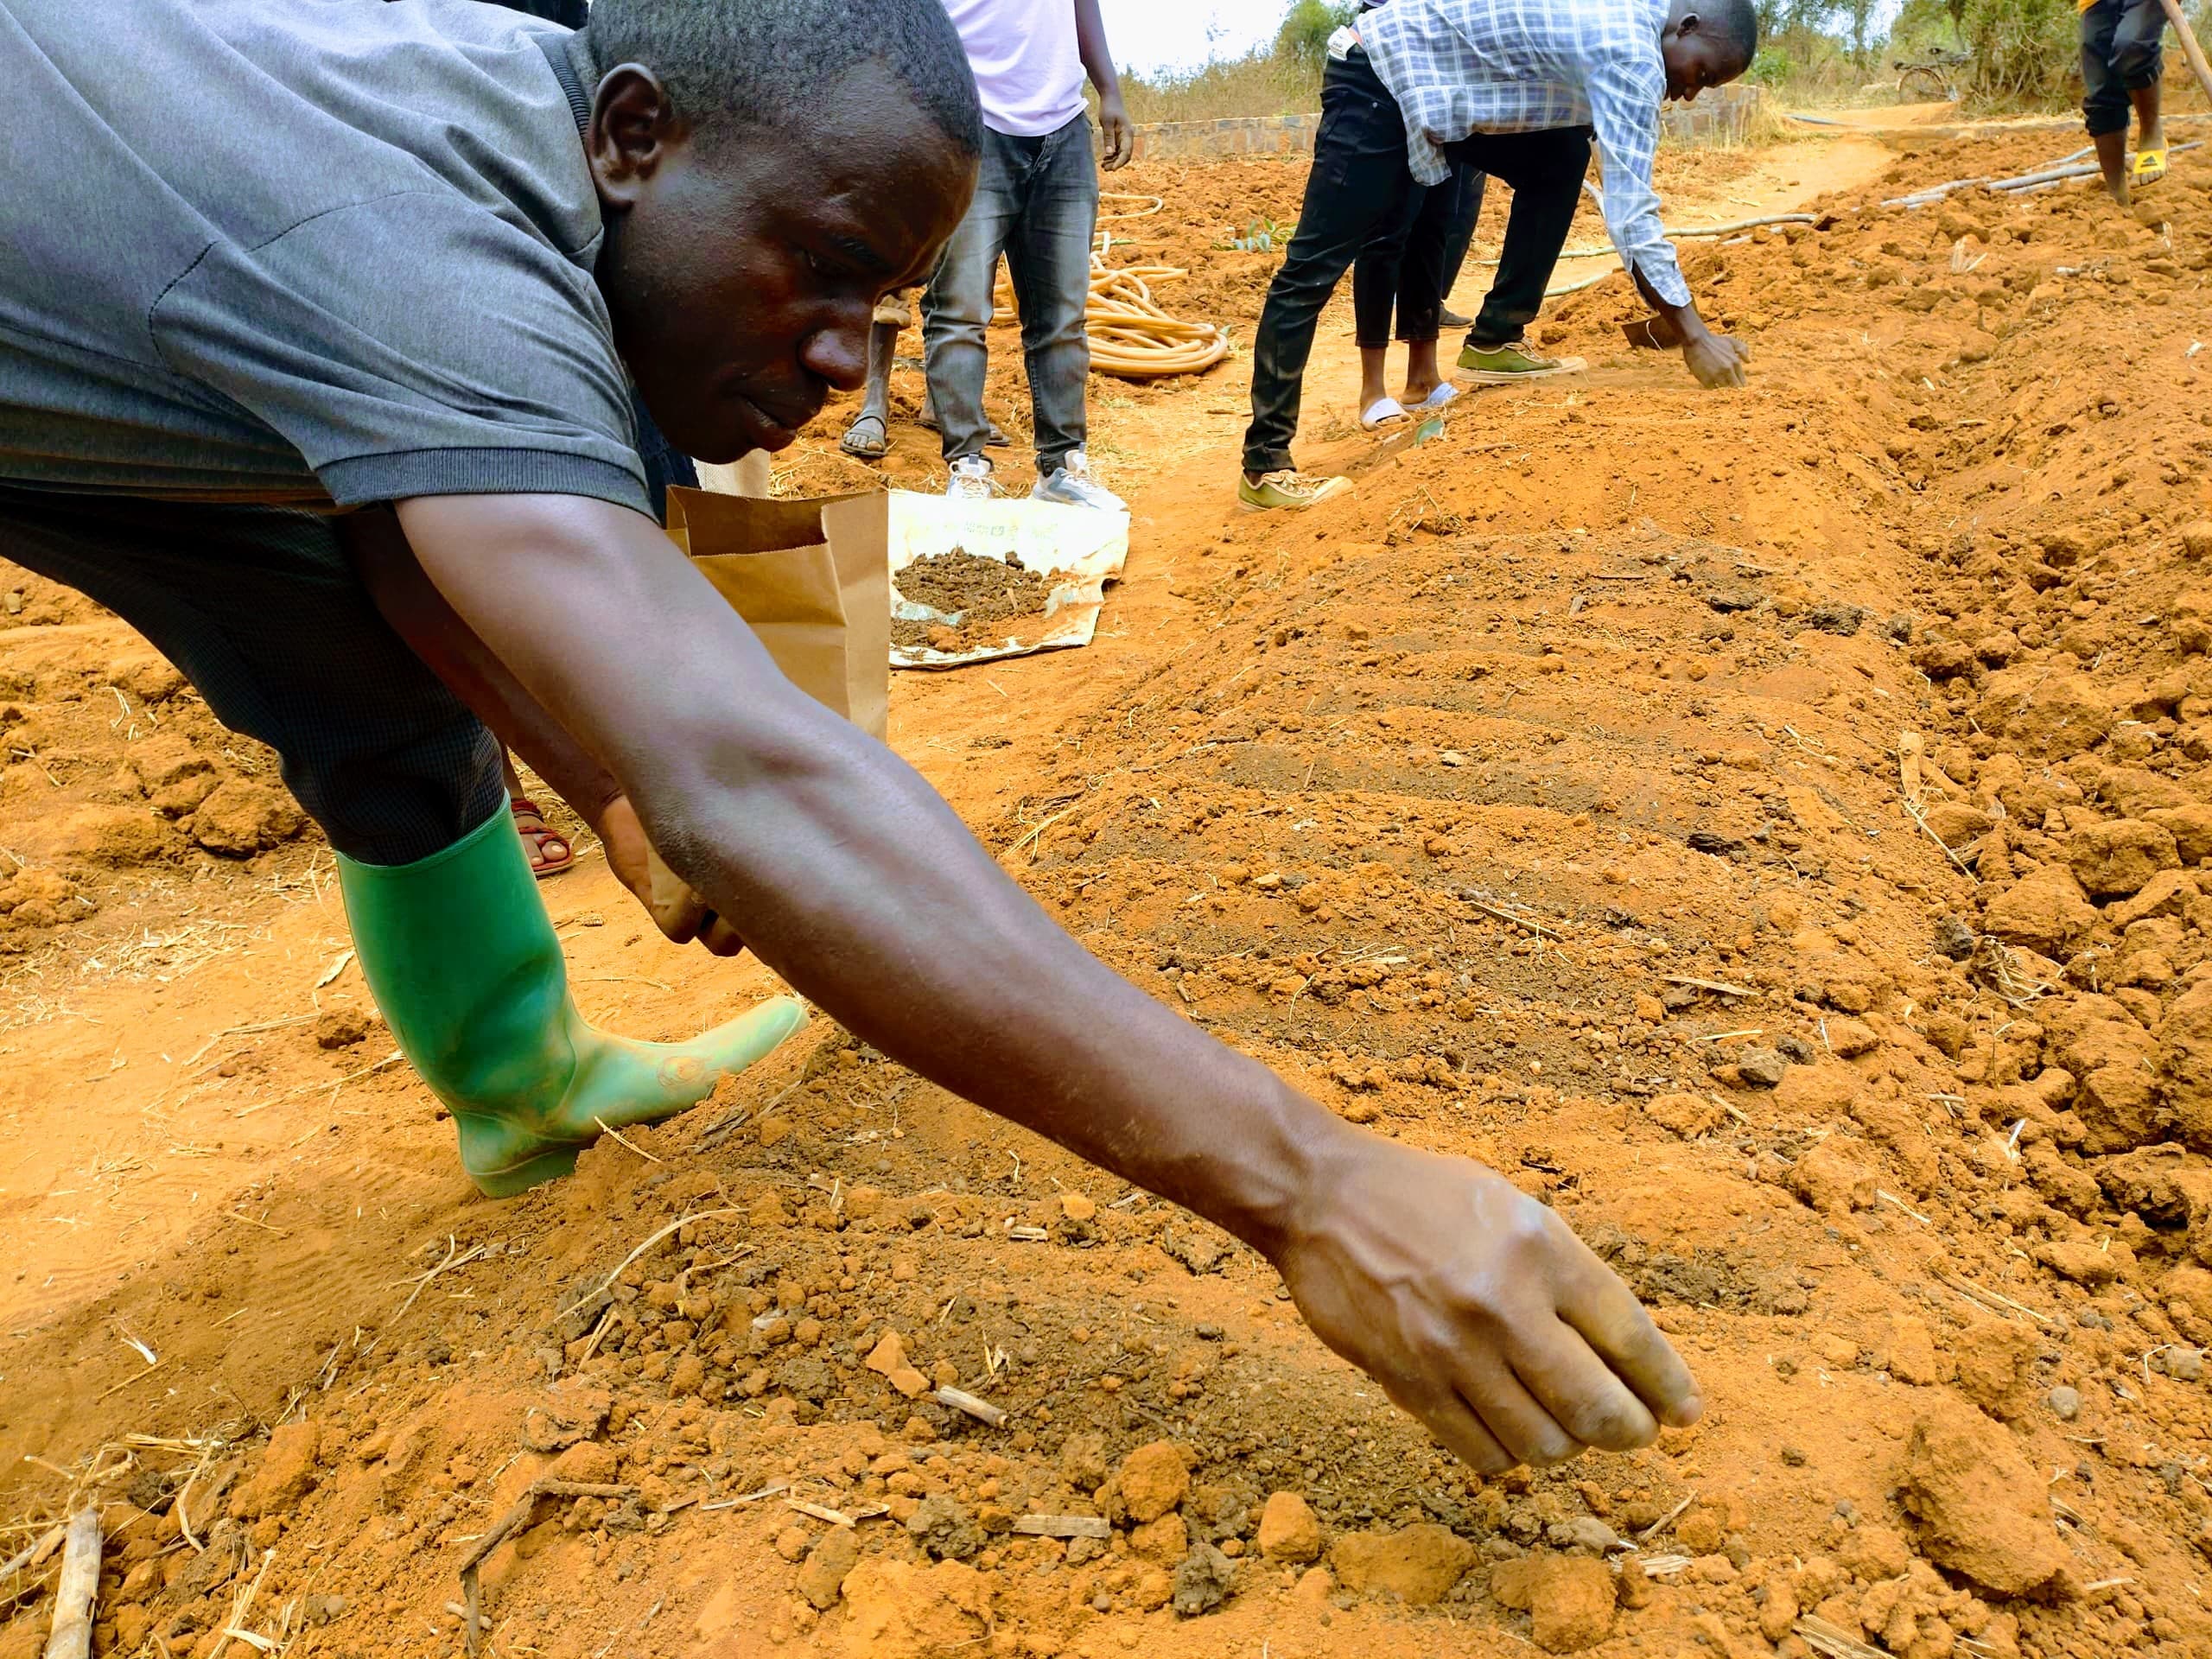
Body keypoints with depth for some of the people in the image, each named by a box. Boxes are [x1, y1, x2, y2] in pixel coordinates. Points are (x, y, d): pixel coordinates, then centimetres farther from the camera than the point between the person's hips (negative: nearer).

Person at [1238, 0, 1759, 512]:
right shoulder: (1632, 51, -19)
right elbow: (1630, 214, -23)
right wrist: (1695, 336, -21)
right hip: (1377, 78, -10)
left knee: (1562, 157, 8)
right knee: (1312, 272, -11)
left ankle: (1494, 341, 11)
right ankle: (1264, 465, -10)